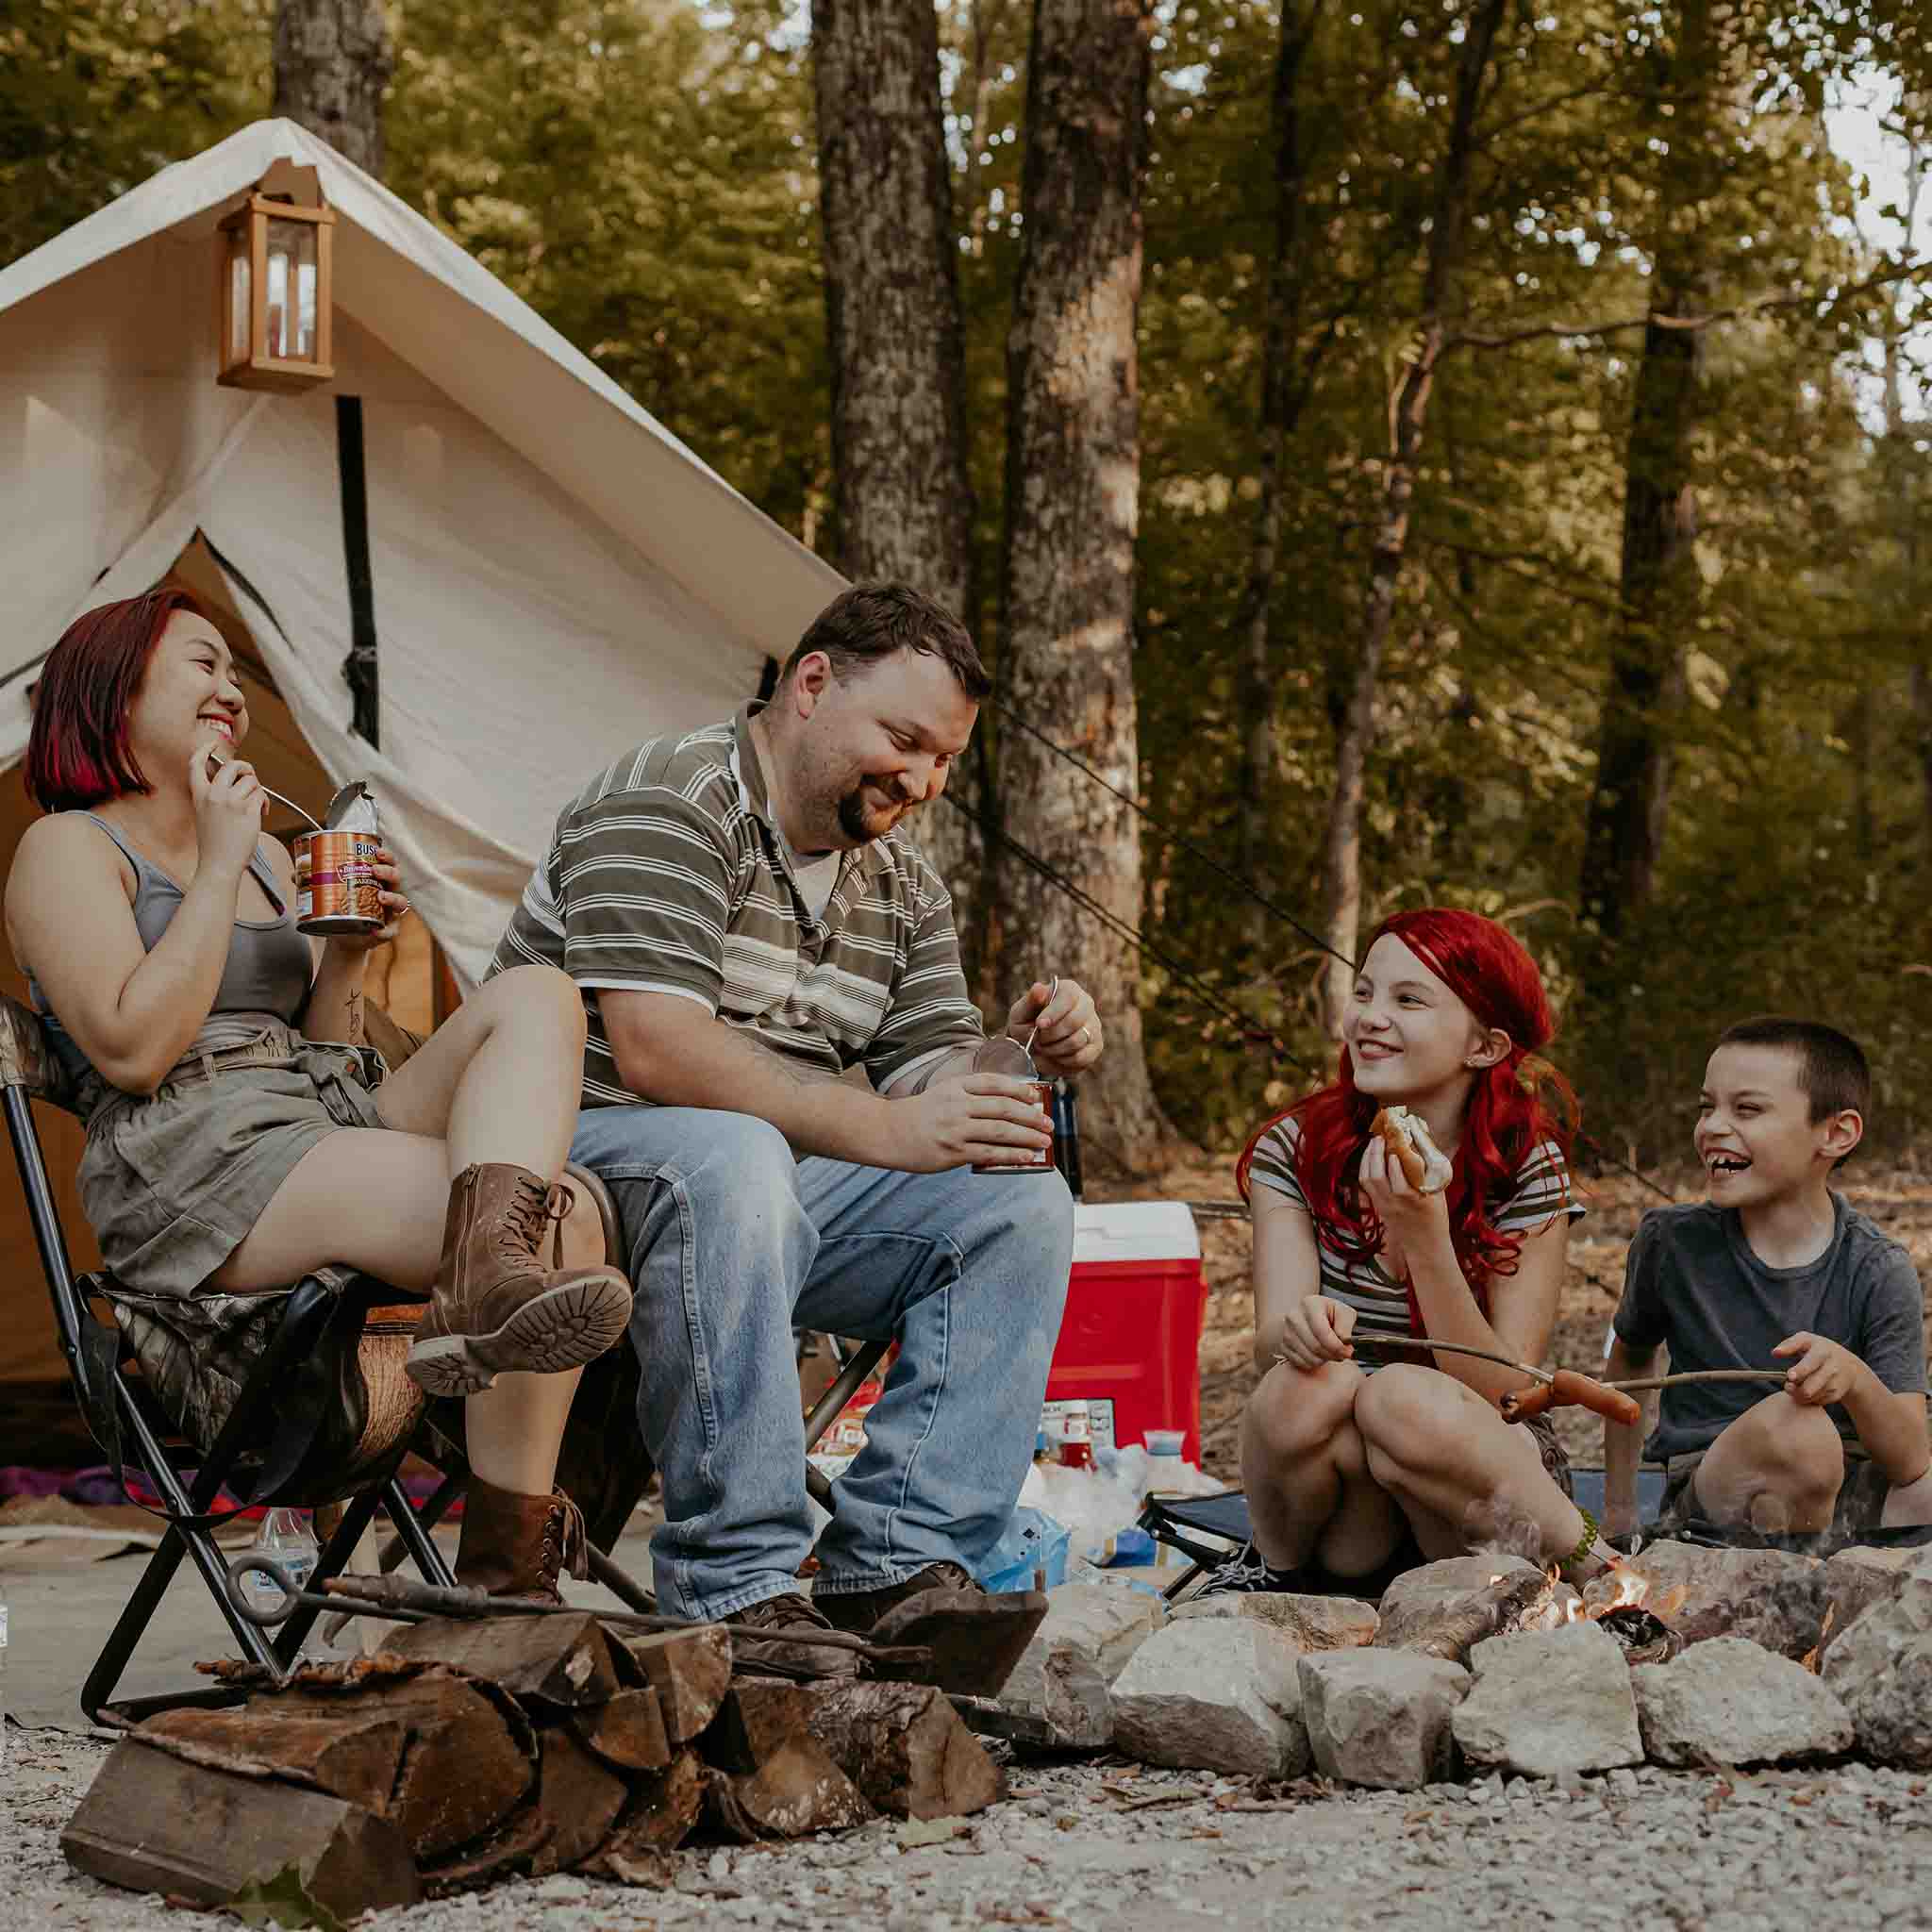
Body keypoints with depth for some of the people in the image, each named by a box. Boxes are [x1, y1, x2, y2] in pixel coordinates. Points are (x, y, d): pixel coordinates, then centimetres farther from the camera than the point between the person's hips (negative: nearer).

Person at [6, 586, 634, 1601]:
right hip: (193, 1162, -8)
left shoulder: (266, 852, 27)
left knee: (536, 995, -20)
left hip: (330, 1123, 8)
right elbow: (132, 1051, -12)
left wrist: (348, 947, 8)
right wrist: (219, 867, -8)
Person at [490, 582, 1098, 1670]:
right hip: (594, 1157, -8)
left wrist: (1029, 1053, -15)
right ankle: (739, 1589, -36)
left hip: (775, 1196, 8)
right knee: (730, 1157, -40)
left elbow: (934, 1078, 9)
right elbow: (656, 1051, -26)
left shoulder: (904, 885, 14)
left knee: (1021, 1204, -11)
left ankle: (899, 1562, -18)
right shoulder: (667, 806, -13)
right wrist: (885, 1130, -30)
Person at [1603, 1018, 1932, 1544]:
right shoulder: (1672, 1241, -1)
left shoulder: (1878, 1272, -5)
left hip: (1851, 1501, 0)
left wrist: (1854, 1378, -32)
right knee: (1795, 1425, -35)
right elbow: (1629, 1359, 20)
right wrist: (1619, 1511, 23)